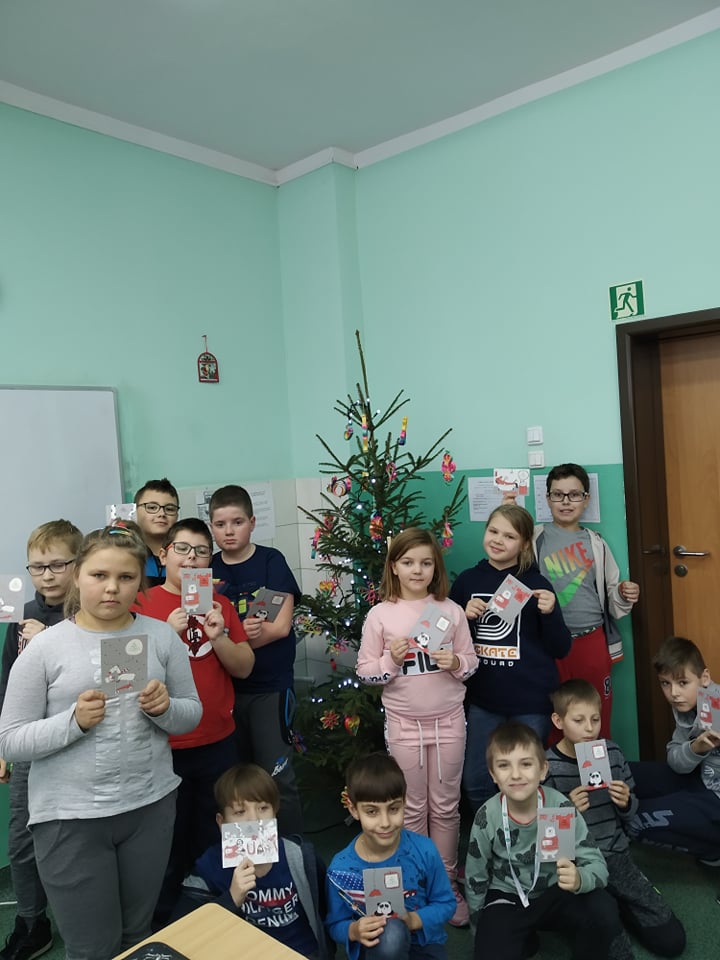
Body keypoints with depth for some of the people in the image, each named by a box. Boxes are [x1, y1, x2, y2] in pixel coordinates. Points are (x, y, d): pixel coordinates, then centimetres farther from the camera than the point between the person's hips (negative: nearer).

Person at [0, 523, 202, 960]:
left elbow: (192, 714, 4)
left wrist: (164, 709, -17)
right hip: (70, 817, -2)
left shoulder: (162, 636, -2)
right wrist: (74, 722, -22)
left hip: (151, 806, 3)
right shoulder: (45, 647, -8)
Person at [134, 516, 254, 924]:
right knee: (169, 842, 11)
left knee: (215, 837, 17)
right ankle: (164, 921, 34)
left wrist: (218, 636, -17)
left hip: (219, 743, 3)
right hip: (163, 747, -3)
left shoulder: (220, 604, 4)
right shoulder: (142, 604, -6)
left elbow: (244, 668, 0)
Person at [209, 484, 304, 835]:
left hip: (270, 686, -4)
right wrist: (246, 630, -16)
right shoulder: (209, 569, 5)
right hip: (225, 686, 4)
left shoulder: (271, 561, -5)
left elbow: (281, 627, -11)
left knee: (277, 776, -2)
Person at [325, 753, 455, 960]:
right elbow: (335, 925, -3)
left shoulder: (424, 850, -14)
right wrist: (354, 931, -24)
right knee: (392, 932, -33)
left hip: (424, 943, 0)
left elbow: (446, 904, -2)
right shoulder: (341, 867, -16)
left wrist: (413, 920, -19)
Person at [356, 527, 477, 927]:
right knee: (412, 808, 12)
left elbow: (471, 662, 4)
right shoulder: (380, 614, -7)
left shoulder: (451, 610, -3)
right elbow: (364, 670, -4)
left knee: (446, 806, 13)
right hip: (403, 723, -1)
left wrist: (455, 662, -17)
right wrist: (391, 660, -21)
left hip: (448, 720, 1)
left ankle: (447, 882, 30)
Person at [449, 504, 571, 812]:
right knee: (475, 781, 11)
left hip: (530, 700, -3)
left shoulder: (535, 584, -6)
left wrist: (550, 613, -21)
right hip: (483, 698, 3)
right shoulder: (467, 581, 1)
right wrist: (464, 617, -10)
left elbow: (561, 649, -4)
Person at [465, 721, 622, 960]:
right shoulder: (487, 817, -21)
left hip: (555, 893, 0)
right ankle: (523, 938, 13)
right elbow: (475, 878, -4)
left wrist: (580, 879, -42)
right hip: (506, 898, 1)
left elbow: (598, 865, -19)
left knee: (603, 911, -27)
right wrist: (483, 930, 6)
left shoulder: (561, 807, -22)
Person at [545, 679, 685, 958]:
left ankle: (615, 905, 24)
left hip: (616, 855, 5)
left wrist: (626, 803, -12)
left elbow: (630, 811, 10)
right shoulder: (547, 766, -15)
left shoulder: (611, 752, -1)